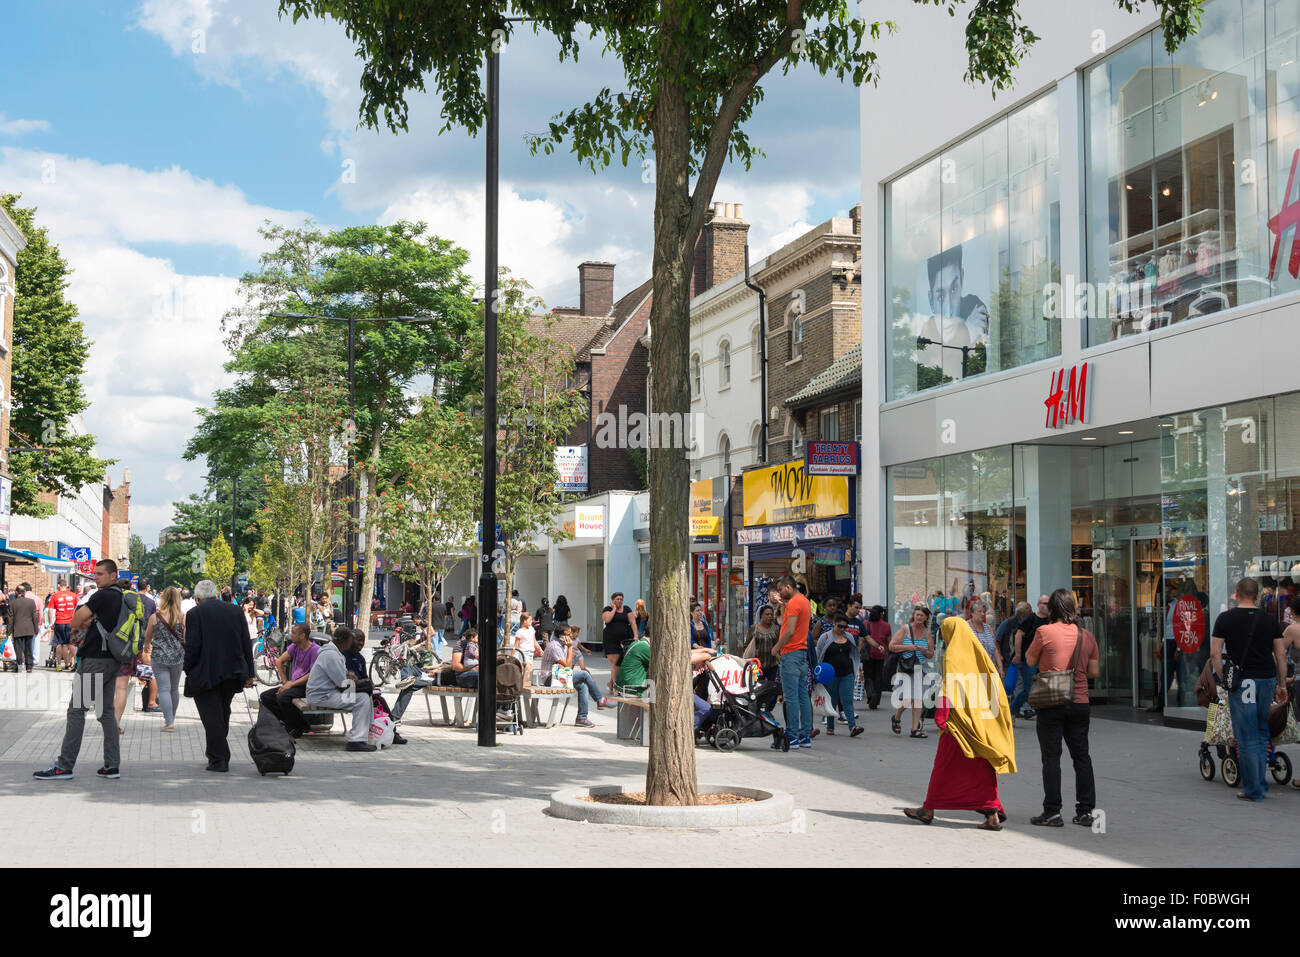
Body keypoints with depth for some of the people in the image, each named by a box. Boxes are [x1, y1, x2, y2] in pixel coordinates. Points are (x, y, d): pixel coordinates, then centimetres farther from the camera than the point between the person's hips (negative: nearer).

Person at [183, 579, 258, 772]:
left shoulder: (195, 613, -9)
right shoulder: (236, 610, 6)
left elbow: (192, 647, -14)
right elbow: (246, 644, 7)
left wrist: (188, 672, -2)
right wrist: (249, 674, 11)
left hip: (205, 675, -5)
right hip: (232, 674, 5)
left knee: (212, 718, 0)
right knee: (223, 715, 19)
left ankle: (219, 759, -2)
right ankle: (216, 751, 29)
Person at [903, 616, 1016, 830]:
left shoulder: (953, 656, -8)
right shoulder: (978, 654, 12)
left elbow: (948, 690, -16)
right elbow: (994, 686, 14)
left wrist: (941, 718, -15)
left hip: (960, 722, -6)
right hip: (981, 722, 6)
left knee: (944, 765, 4)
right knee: (981, 768, 7)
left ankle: (929, 810, 14)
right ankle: (993, 814, -2)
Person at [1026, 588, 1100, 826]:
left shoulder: (1045, 631, -9)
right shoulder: (1086, 636, 3)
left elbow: (1030, 661, 2)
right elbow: (1094, 672, 7)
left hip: (1052, 703, -4)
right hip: (1080, 702, 4)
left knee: (1051, 757, 1)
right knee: (1081, 756, 10)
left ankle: (1052, 813, 1)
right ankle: (1086, 812, 12)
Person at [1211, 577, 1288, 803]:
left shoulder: (1225, 619, 0)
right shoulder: (1270, 620, 7)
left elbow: (1215, 653, -5)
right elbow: (1281, 654, 7)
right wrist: (1282, 685, 13)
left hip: (1242, 682, -3)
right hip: (1267, 679, 3)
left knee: (1247, 738, 1)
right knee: (1263, 734, 16)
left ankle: (1253, 790, 4)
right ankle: (1261, 783, 19)